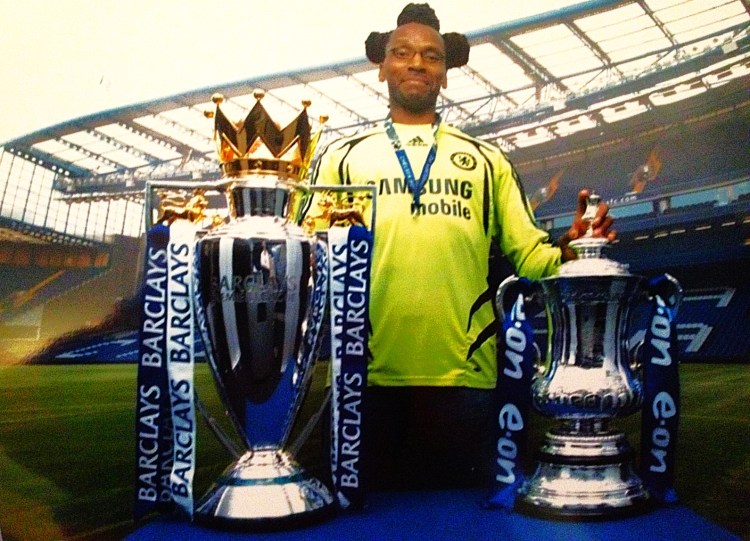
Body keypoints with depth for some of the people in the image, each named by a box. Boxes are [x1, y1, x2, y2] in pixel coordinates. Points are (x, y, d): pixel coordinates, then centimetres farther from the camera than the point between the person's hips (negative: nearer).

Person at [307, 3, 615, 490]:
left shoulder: (487, 160, 17)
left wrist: (570, 250, -10)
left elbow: (529, 254, 12)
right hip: (366, 376, 0)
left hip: (463, 377, 1)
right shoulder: (341, 158, 15)